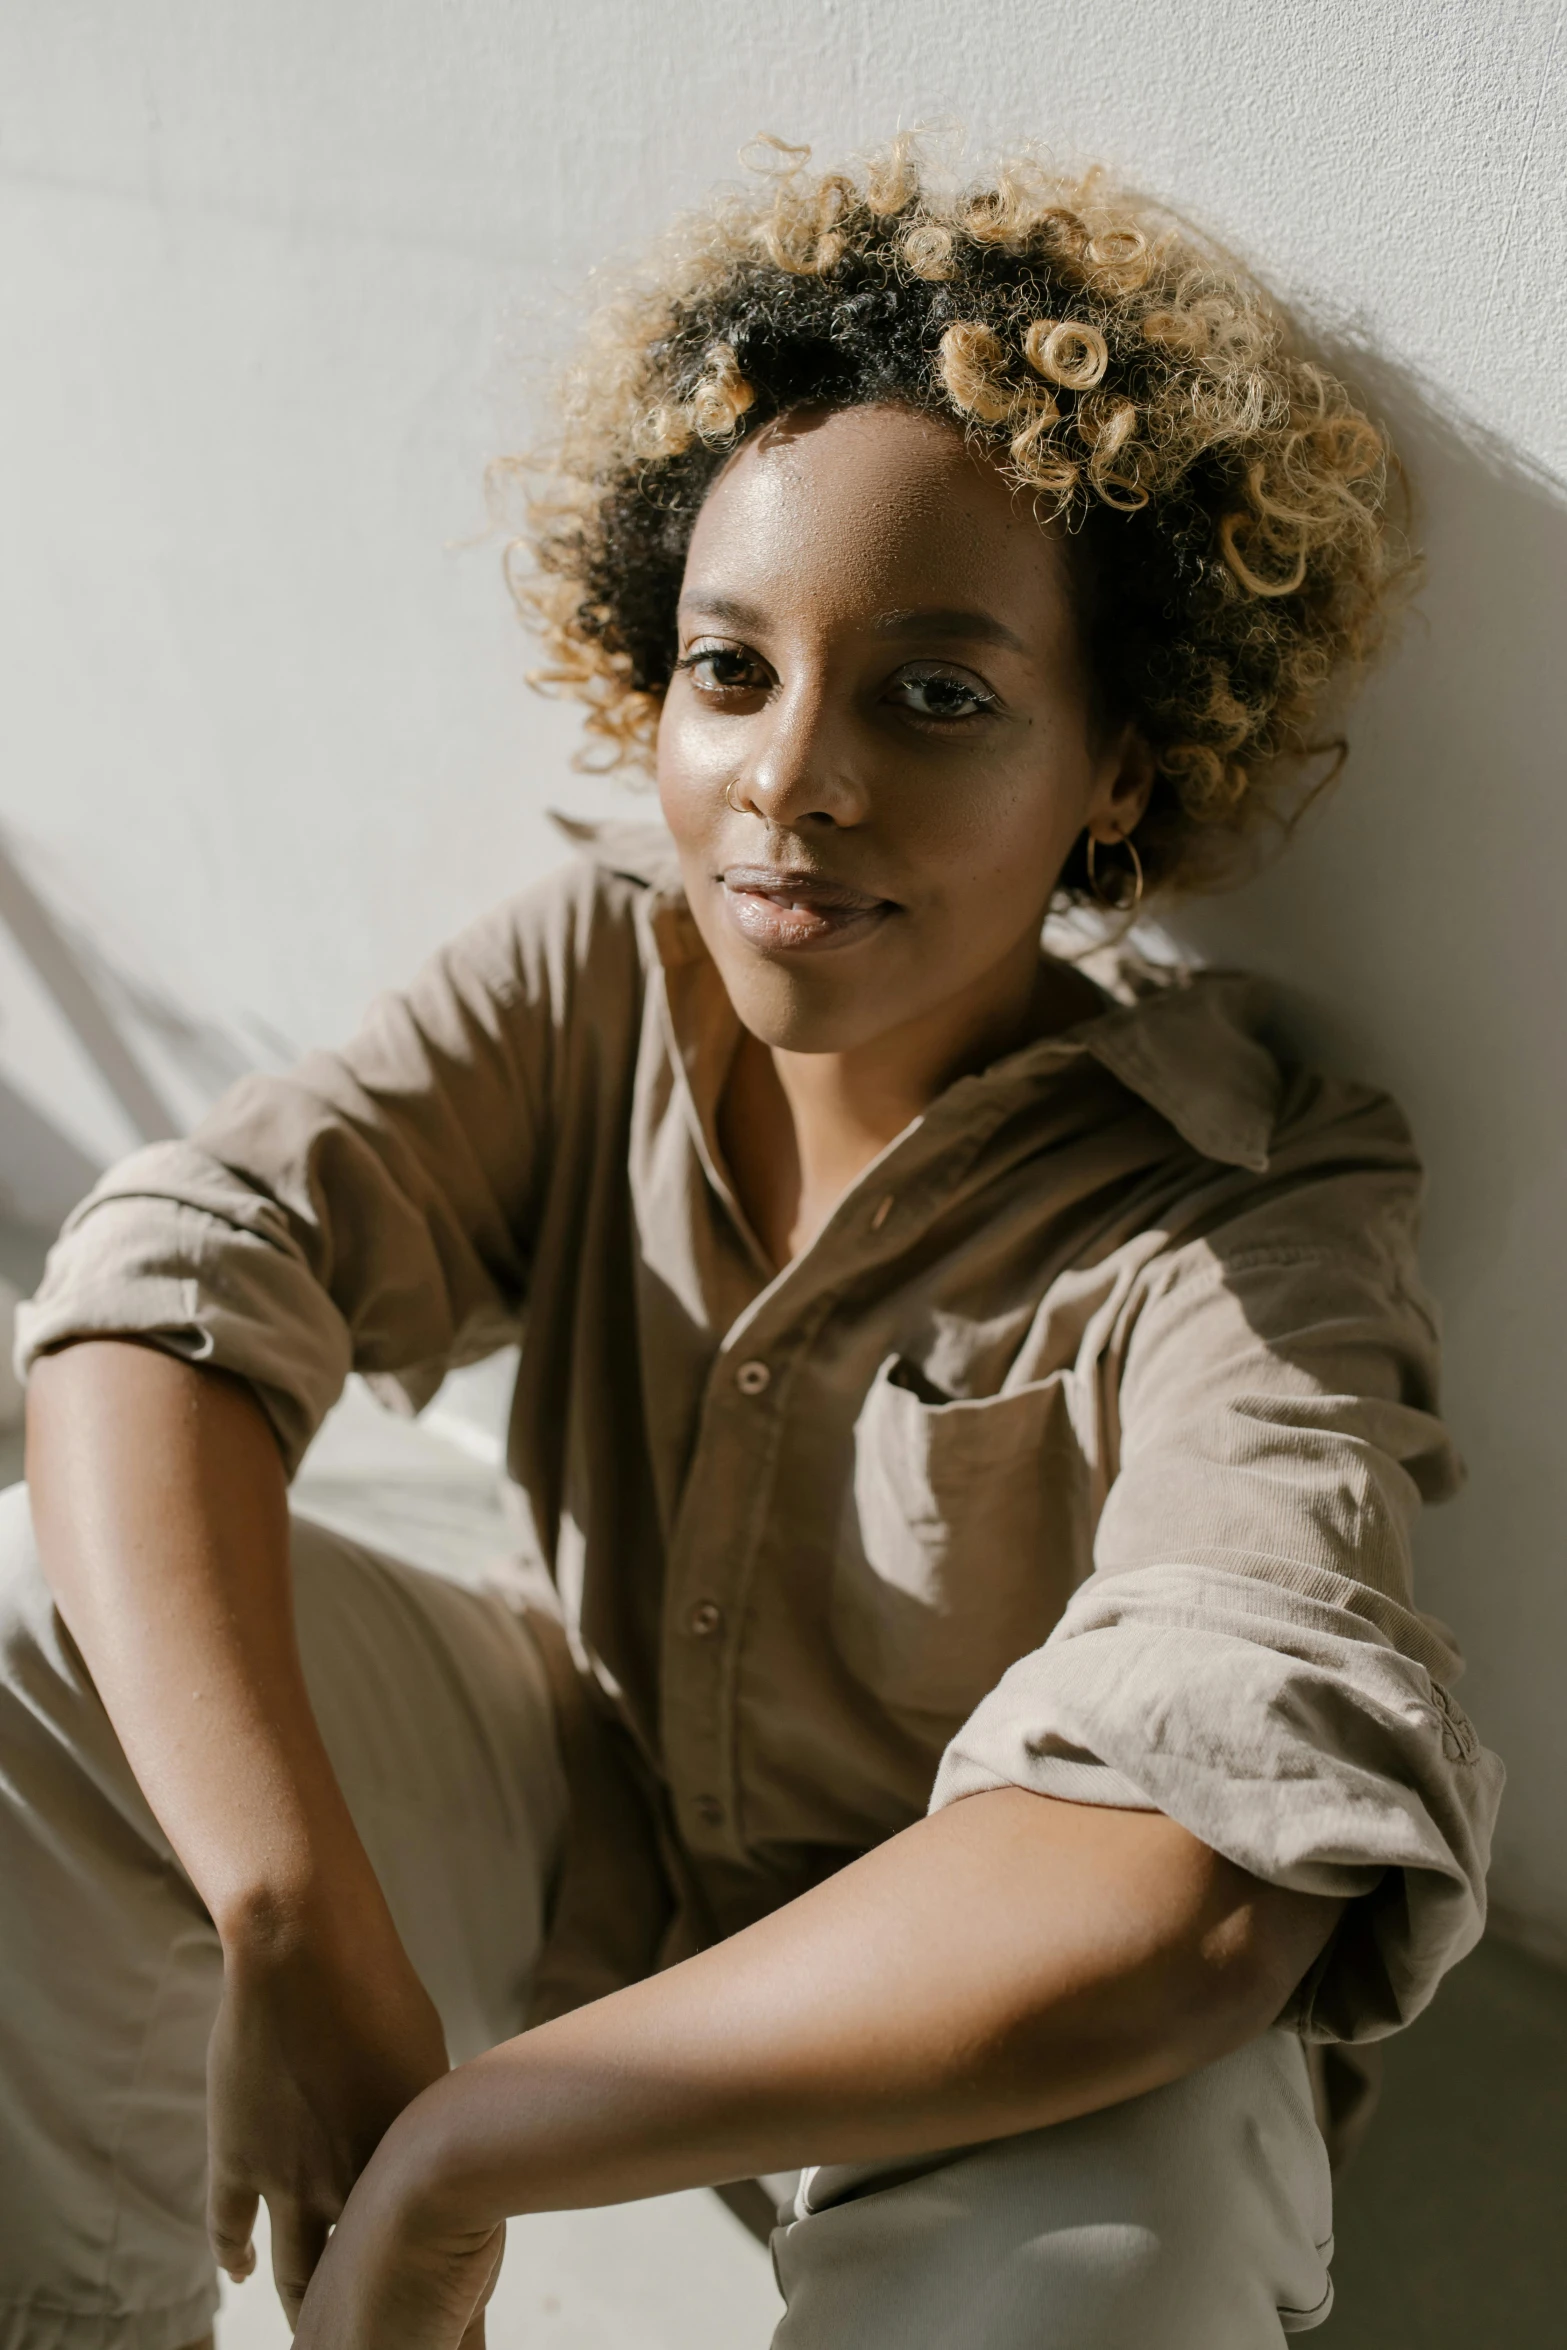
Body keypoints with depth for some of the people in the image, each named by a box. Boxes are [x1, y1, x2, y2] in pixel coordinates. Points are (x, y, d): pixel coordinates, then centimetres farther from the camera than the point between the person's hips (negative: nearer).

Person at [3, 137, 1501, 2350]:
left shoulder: (1242, 1232, -26)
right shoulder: (600, 973, -13)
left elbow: (1201, 1863, -40)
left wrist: (458, 2141, -36)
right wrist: (298, 1928, -37)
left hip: (961, 2050, -3)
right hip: (580, 1807, 4)